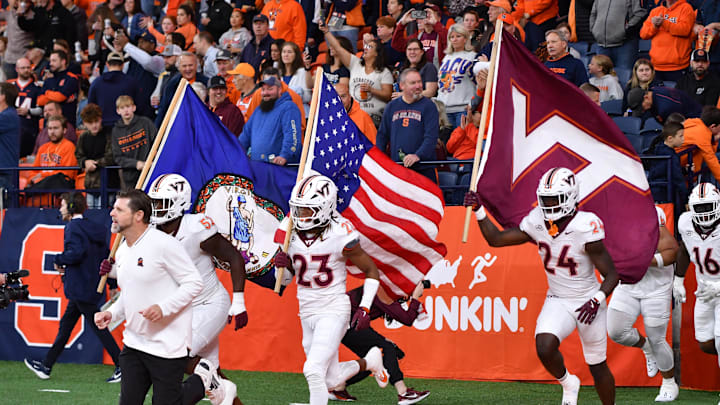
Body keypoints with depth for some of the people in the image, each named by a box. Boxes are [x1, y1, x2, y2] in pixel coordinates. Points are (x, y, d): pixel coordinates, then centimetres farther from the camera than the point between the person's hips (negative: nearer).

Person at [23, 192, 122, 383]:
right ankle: (46, 366, 22)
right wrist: (113, 285, 18)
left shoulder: (74, 227, -13)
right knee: (65, 325, 15)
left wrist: (58, 260, -9)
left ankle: (122, 367, -6)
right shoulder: (94, 228, 14)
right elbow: (106, 256, 16)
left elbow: (75, 253, -28)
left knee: (97, 327, -6)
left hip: (81, 287, -10)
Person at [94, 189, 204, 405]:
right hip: (134, 344, 8)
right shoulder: (122, 252, 12)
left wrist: (163, 308, -25)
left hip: (167, 345, -8)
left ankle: (203, 384, 23)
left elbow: (194, 282, -14)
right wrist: (111, 313, 5)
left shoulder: (164, 244, -14)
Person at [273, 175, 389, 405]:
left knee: (313, 371, -22)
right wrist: (282, 265, -12)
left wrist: (364, 309, -12)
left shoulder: (340, 235, -16)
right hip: (307, 313, 6)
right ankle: (369, 362, 42)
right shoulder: (291, 232, -1)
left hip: (334, 310, -6)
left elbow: (371, 271, -4)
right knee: (330, 382, 14)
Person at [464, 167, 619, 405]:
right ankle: (568, 384, 7)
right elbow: (496, 239, 3)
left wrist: (597, 300, -32)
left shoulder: (585, 228, -21)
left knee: (598, 367, 6)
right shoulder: (537, 222, -6)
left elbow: (611, 275, -16)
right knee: (544, 347, -23)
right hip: (557, 302, 3)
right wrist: (479, 213, -9)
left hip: (587, 302, -3)